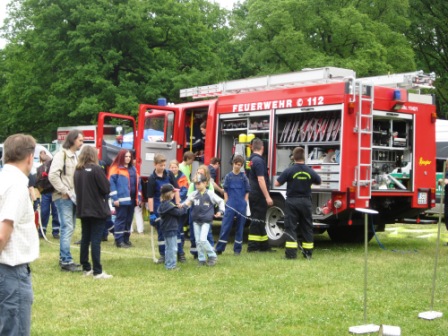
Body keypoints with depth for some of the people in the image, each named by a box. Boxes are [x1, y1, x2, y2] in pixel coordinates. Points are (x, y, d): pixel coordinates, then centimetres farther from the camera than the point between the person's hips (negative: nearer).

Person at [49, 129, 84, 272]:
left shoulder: (75, 156, 16)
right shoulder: (61, 155, -11)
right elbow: (52, 175, -21)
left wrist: (75, 193, 4)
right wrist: (64, 191, -17)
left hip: (73, 197, 9)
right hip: (64, 198, -9)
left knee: (69, 228, 13)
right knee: (67, 229, -10)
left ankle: (64, 258, 21)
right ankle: (66, 261, -7)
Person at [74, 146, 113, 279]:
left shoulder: (78, 171, 5)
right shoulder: (96, 169, -13)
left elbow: (77, 189, 12)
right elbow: (106, 189, -13)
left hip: (83, 209, 6)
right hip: (97, 210, -6)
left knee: (85, 239, 12)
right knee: (96, 240, -6)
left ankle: (86, 268, 18)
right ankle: (97, 271, -5)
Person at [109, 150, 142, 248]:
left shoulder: (133, 169, 17)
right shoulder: (116, 169, -5)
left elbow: (137, 183, 19)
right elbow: (112, 184, -11)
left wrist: (139, 197, 13)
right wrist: (115, 198, -17)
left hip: (131, 199, 7)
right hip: (121, 199, -7)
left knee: (129, 220, 11)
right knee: (120, 219, -4)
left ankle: (126, 239, 20)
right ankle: (119, 240, 0)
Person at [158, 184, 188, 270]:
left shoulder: (163, 204, 11)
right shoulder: (168, 204, -21)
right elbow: (178, 212, -19)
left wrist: (180, 208, 1)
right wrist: (185, 207, -5)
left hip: (167, 229, 10)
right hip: (171, 229, -10)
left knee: (168, 248, 18)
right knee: (173, 248, -3)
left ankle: (168, 264, 25)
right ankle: (171, 265, 0)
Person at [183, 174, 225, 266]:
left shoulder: (210, 194, -5)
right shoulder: (194, 194, 3)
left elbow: (221, 201, 6)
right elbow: (187, 201, -4)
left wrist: (221, 211, -4)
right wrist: (183, 205, -26)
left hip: (206, 221, -4)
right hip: (196, 221, 4)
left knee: (203, 240, -15)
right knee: (198, 241, 6)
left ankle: (212, 256, 3)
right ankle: (202, 259, 17)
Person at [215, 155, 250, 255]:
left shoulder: (243, 177, 5)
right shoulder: (228, 176, 4)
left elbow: (247, 192, 8)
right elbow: (225, 191, 7)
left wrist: (244, 203, 0)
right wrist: (227, 203, 0)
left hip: (241, 206, 1)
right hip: (230, 205, -1)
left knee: (240, 227, 6)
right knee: (226, 226, -5)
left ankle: (237, 249, 13)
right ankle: (219, 248, -2)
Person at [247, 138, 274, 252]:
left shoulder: (251, 160, 12)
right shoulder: (259, 160, -16)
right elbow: (260, 180, -22)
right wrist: (267, 196, -21)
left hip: (252, 194, 9)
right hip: (259, 195, -9)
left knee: (259, 220, 13)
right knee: (257, 220, -5)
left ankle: (264, 246, 19)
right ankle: (253, 246, -2)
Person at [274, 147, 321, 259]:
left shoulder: (289, 171, -12)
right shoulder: (310, 171, -3)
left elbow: (277, 183, -9)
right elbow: (318, 182, 14)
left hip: (292, 201, -2)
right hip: (306, 202, 2)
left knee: (290, 227, 1)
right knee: (307, 227, 11)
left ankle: (291, 253, -6)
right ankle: (308, 253, 15)